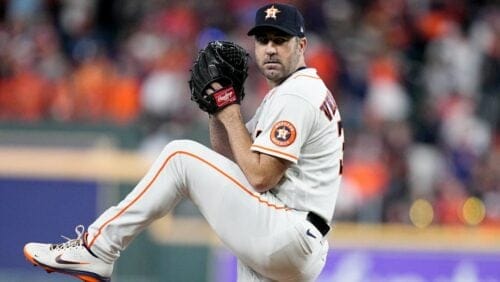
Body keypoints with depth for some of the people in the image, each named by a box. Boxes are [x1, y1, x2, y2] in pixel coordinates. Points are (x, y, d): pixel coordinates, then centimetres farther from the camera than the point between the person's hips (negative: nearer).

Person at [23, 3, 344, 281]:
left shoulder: (296, 96, -10)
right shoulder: (288, 93, 25)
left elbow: (259, 176, -18)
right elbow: (228, 160, 25)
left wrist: (231, 114, -7)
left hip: (286, 237, -11)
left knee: (181, 156, -8)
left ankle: (95, 250, -6)